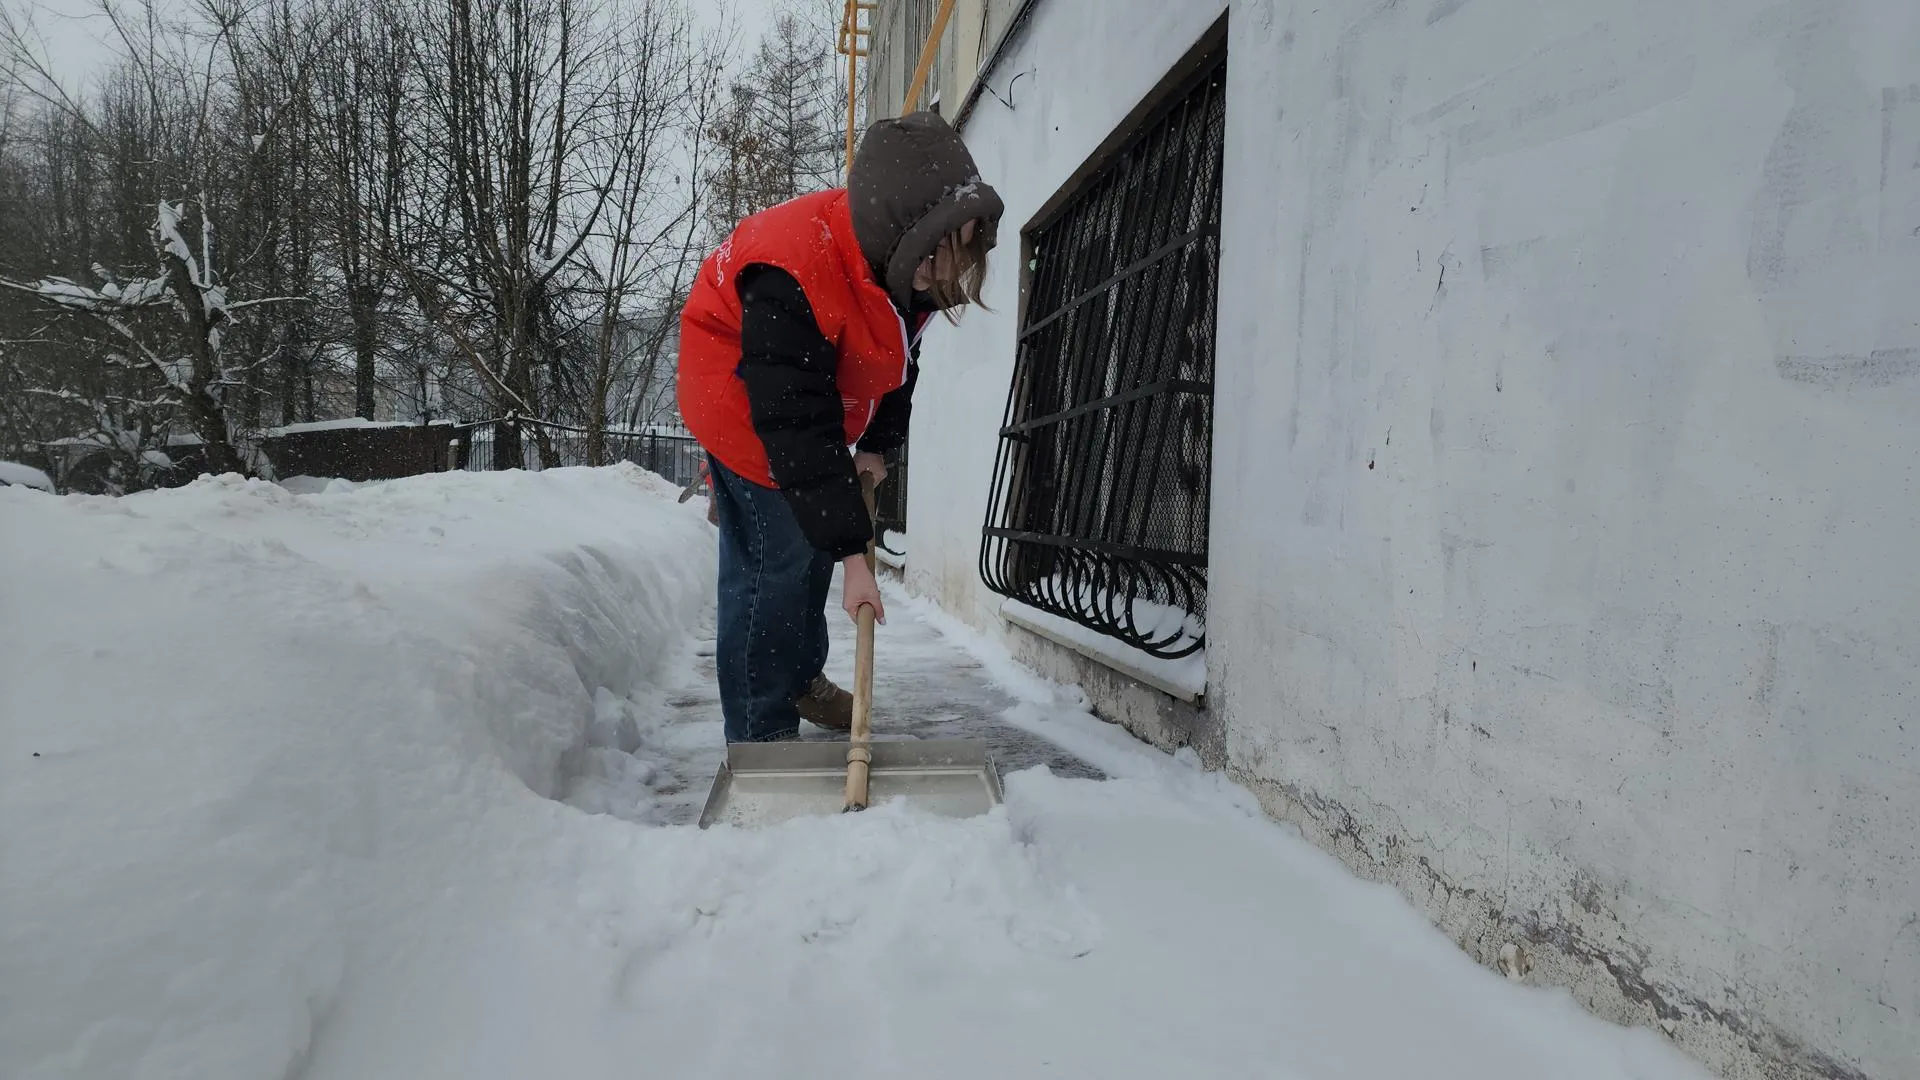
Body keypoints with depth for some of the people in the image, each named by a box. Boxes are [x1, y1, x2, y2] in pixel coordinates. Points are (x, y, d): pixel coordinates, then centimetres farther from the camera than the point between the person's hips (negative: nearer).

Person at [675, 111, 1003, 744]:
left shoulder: (912, 264, -17)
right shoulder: (789, 279, -41)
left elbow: (897, 356, 3)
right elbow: (797, 428, -40)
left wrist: (878, 445, -4)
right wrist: (853, 554, -39)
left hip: (824, 394, 8)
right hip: (744, 400, -8)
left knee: (814, 544, 16)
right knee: (773, 561, -12)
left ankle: (801, 677, 36)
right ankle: (759, 737, -2)